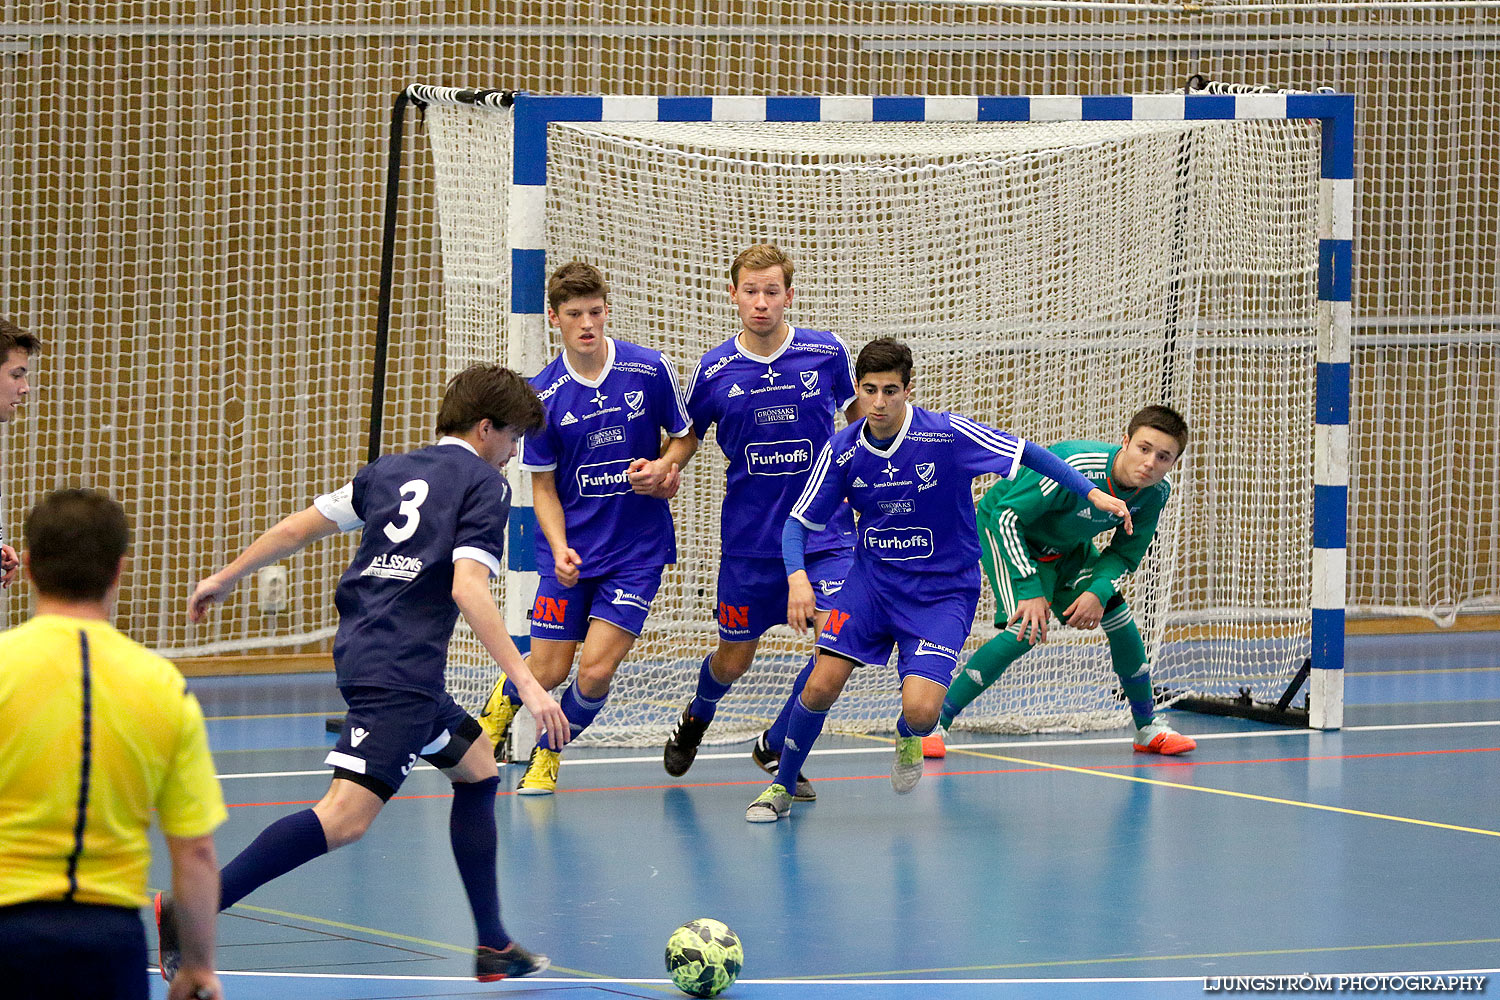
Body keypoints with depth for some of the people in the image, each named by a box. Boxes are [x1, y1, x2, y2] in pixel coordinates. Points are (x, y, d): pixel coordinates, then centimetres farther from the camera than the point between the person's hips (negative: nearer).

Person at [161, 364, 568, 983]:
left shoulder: (390, 471, 18)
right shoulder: (484, 484, -3)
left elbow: (300, 527, 21)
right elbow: (468, 588, -16)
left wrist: (228, 575, 34)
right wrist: (525, 681, -18)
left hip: (363, 649, 10)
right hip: (399, 670, -10)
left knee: (477, 765, 23)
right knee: (346, 817, -18)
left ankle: (493, 948, 24)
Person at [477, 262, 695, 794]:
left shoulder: (652, 370, -8)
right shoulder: (543, 395, -6)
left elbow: (686, 435, 8)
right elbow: (543, 485, 1)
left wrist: (664, 465, -14)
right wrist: (560, 548, -15)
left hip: (637, 549, -1)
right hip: (570, 550, 1)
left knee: (596, 671, -10)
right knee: (548, 670, 2)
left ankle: (549, 752, 19)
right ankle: (503, 700, 40)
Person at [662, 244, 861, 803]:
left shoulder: (827, 354, -5)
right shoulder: (713, 371, -5)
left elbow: (855, 412, 15)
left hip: (824, 532, 0)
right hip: (749, 539, 0)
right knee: (733, 661, 12)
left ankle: (777, 747, 5)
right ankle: (697, 718, 49)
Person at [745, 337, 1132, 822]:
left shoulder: (947, 434, -20)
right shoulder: (842, 451, -9)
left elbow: (1029, 454, -11)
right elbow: (798, 521, -4)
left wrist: (1093, 493, -18)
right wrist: (797, 578, -23)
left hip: (943, 591, -3)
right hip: (871, 579, 3)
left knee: (921, 711, -19)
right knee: (820, 687, -12)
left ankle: (908, 736, 22)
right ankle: (781, 787, 14)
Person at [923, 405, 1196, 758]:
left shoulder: (1155, 493, -18)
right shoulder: (1074, 466, -39)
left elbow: (1125, 554, -4)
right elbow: (1007, 516, -33)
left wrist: (1100, 591, -24)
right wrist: (1031, 590, -36)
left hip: (1068, 546, 7)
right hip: (1004, 528, -7)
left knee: (1120, 622, 1)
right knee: (1027, 630, -24)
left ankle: (1148, 729, 21)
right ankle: (934, 724, -19)